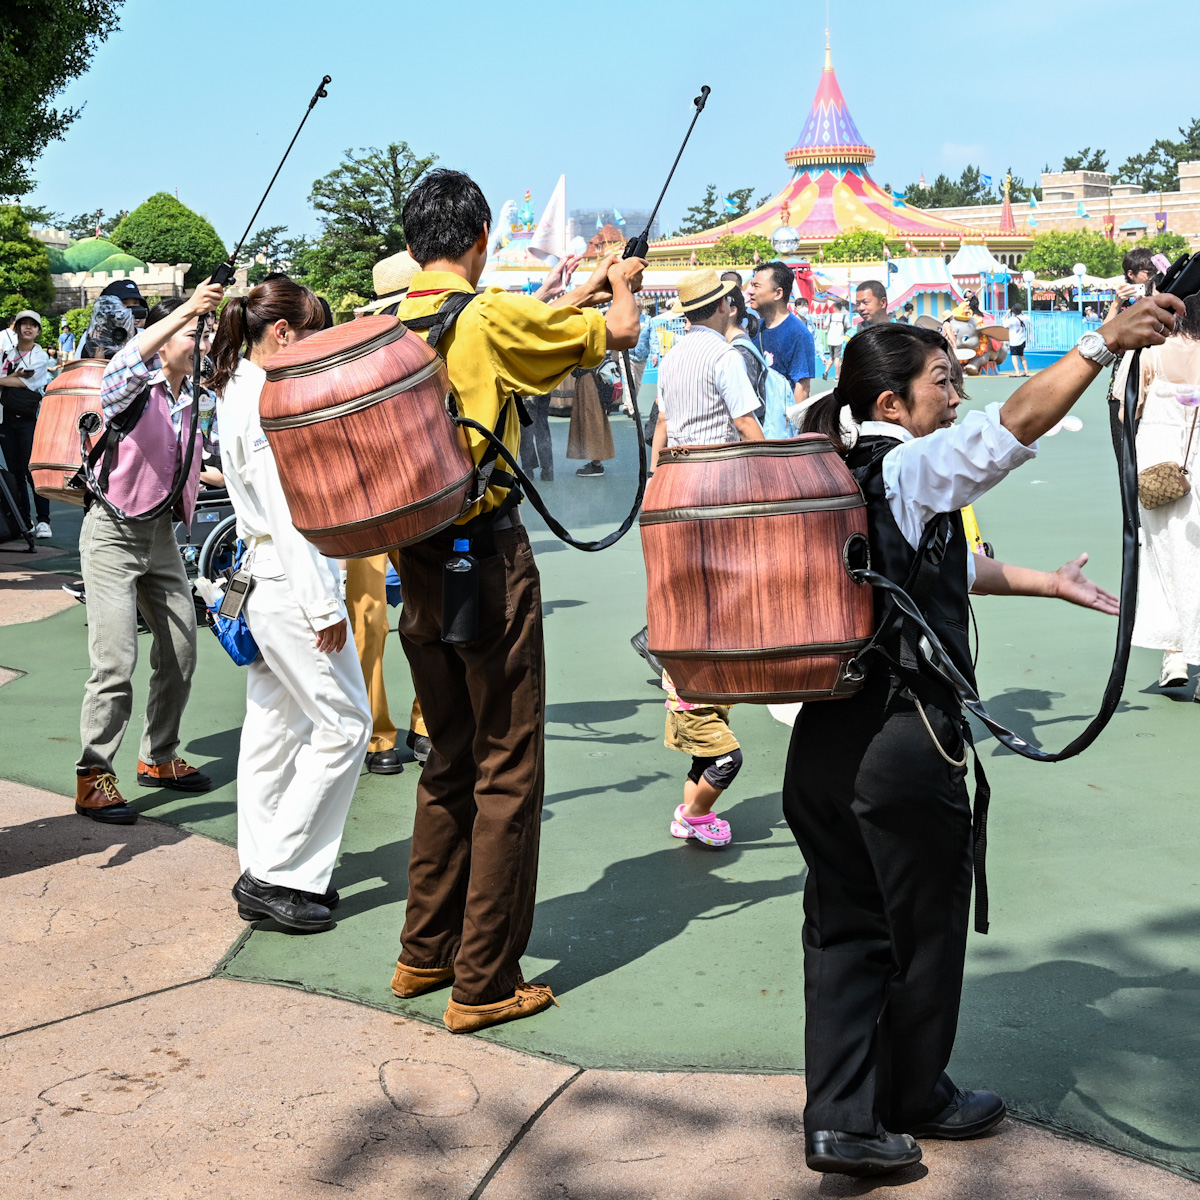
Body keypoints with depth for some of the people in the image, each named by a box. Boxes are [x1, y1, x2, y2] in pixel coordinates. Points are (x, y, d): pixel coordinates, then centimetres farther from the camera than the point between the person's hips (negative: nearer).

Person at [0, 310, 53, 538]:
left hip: (29, 418, -4)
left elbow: (27, 382, -8)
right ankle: (23, 522, 10)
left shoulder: (41, 357, 4)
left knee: (32, 469, -10)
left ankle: (43, 520, -8)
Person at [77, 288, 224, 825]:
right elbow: (126, 362, -36)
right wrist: (186, 311, -45)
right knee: (115, 660, -13)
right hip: (113, 531, -7)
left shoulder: (196, 399, 8)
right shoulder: (135, 389, -12)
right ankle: (93, 777, -3)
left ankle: (159, 758, 27)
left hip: (162, 530, 7)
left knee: (180, 652, 10)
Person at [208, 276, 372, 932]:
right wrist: (323, 606, -20)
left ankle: (262, 871, 21)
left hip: (264, 578, 10)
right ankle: (278, 877, 0)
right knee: (344, 723, -4)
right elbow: (289, 512, -21)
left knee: (274, 724, 13)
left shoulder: (239, 390, 14)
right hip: (292, 582, -10)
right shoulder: (266, 398, -17)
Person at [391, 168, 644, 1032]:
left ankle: (425, 953, 28)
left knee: (449, 762, 19)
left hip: (418, 563, 7)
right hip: (488, 557, -7)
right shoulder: (490, 317, -12)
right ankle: (484, 983, 6)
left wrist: (578, 295, 30)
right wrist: (621, 285, 17)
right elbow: (620, 332, -4)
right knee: (507, 769, 1)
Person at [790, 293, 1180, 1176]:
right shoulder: (909, 470, -12)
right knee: (927, 931, 12)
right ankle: (913, 1101, 30)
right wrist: (1108, 342, -23)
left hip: (824, 745, 8)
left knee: (844, 929, 12)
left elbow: (952, 565, 25)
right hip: (906, 747, -8)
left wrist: (1047, 583, 31)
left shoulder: (841, 476, 14)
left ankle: (842, 1121, 12)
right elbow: (1019, 423, -26)